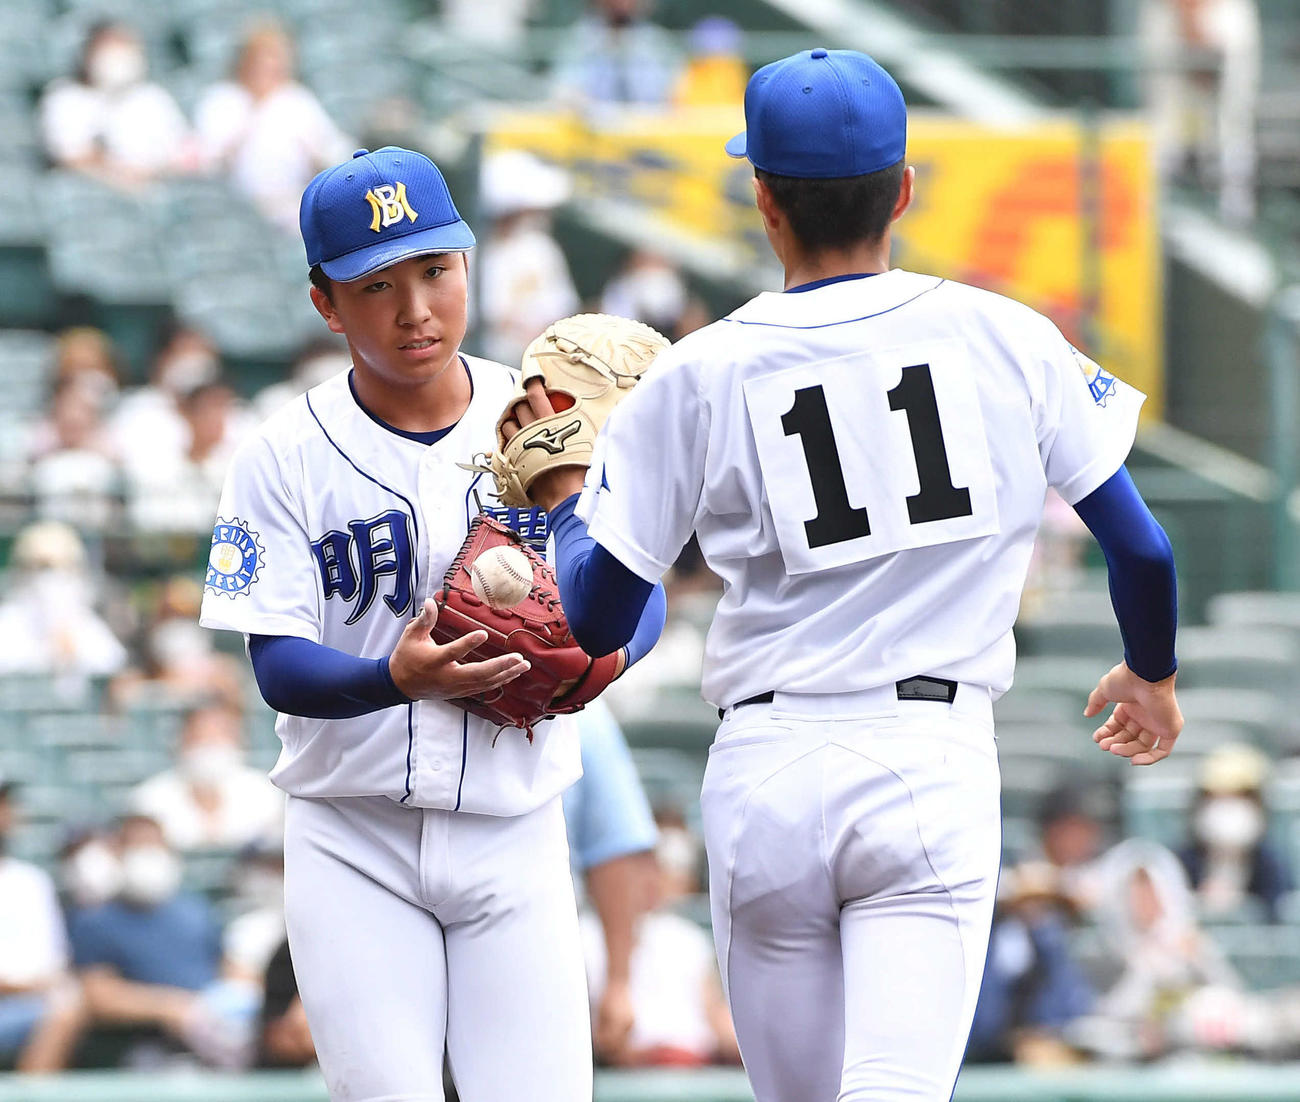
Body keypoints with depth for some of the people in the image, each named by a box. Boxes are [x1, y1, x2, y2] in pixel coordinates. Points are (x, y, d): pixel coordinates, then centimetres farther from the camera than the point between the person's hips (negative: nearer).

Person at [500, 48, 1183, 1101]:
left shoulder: (698, 377, 1)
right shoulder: (1004, 340, 2)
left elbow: (597, 622, 3)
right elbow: (1142, 550, 6)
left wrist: (561, 493, 23)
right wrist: (1152, 677, 26)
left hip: (765, 776, 1)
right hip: (935, 762, -1)